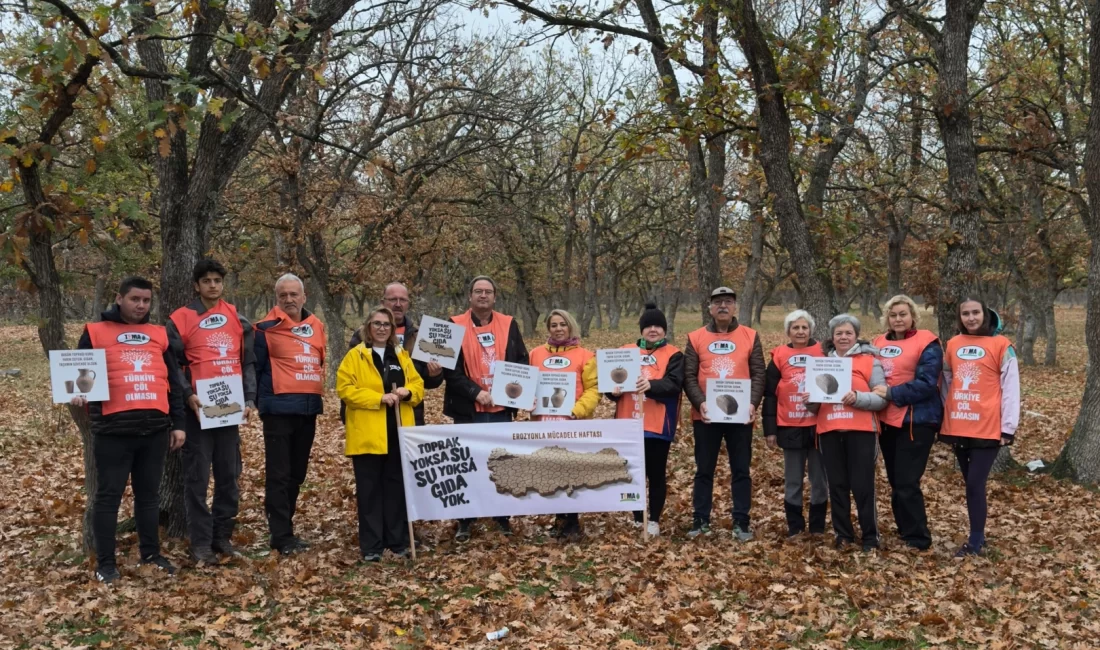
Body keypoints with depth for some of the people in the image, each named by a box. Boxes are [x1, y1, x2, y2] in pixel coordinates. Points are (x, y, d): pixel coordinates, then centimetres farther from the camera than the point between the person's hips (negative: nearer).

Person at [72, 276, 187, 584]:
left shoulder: (159, 335, 14)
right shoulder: (95, 332, 4)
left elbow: (173, 382, 15)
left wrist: (178, 424, 11)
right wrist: (79, 394, -18)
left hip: (155, 429, 4)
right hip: (113, 430, -3)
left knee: (149, 493, 13)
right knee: (108, 495, 3)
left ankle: (151, 553, 25)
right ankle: (105, 562, 13)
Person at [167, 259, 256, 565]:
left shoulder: (238, 319, 10)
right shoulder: (181, 319, -2)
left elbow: (248, 362, 11)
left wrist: (249, 399, 1)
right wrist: (187, 395, -17)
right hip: (198, 409, -4)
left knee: (230, 475, 9)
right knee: (198, 477, 0)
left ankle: (223, 536, 21)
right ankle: (200, 543, 7)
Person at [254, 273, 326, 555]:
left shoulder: (316, 326, 11)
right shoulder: (267, 328, -5)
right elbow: (255, 368, -4)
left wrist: (317, 393, 12)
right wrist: (261, 400, -5)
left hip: (308, 408, 6)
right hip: (279, 410, -6)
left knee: (297, 474, 13)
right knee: (279, 475, -2)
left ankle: (284, 527, 24)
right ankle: (282, 535, 2)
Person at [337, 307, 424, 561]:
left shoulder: (402, 355, 14)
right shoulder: (355, 356, 0)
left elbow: (418, 385, 14)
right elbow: (345, 389, -9)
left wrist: (408, 392, -10)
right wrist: (379, 398, -18)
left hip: (398, 433, 4)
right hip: (368, 434, -4)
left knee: (397, 488, 8)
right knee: (370, 490, 0)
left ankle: (398, 541, 17)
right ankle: (371, 546, 7)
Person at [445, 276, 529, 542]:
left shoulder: (508, 324, 6)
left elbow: (522, 360, 9)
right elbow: (450, 368, -8)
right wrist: (476, 392, -17)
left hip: (502, 407, 2)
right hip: (468, 409, -2)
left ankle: (502, 516, 23)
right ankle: (464, 520, 17)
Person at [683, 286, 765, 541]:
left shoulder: (750, 336, 5)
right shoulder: (696, 338, 3)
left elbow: (758, 374, 1)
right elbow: (689, 377, -1)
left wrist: (753, 403, -13)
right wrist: (699, 403, -16)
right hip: (705, 416, 0)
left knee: (741, 470, 7)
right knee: (704, 470, 8)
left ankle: (741, 522, 15)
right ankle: (701, 521, 17)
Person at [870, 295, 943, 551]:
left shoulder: (926, 343, -9)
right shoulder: (878, 343, 10)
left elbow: (927, 384, -18)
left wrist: (891, 393, -22)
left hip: (916, 421, -7)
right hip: (887, 420, 7)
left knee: (907, 483, -7)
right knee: (896, 482, 15)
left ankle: (918, 539, 5)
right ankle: (905, 530, 29)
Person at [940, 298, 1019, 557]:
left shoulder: (1001, 345, -5)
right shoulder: (953, 344, 9)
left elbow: (1010, 388, -6)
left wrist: (1008, 427, -9)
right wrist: (944, 418, 11)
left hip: (987, 428, -5)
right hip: (957, 427, 5)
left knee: (975, 484, -6)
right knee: (971, 483, 12)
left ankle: (976, 542, 6)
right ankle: (977, 537, 23)